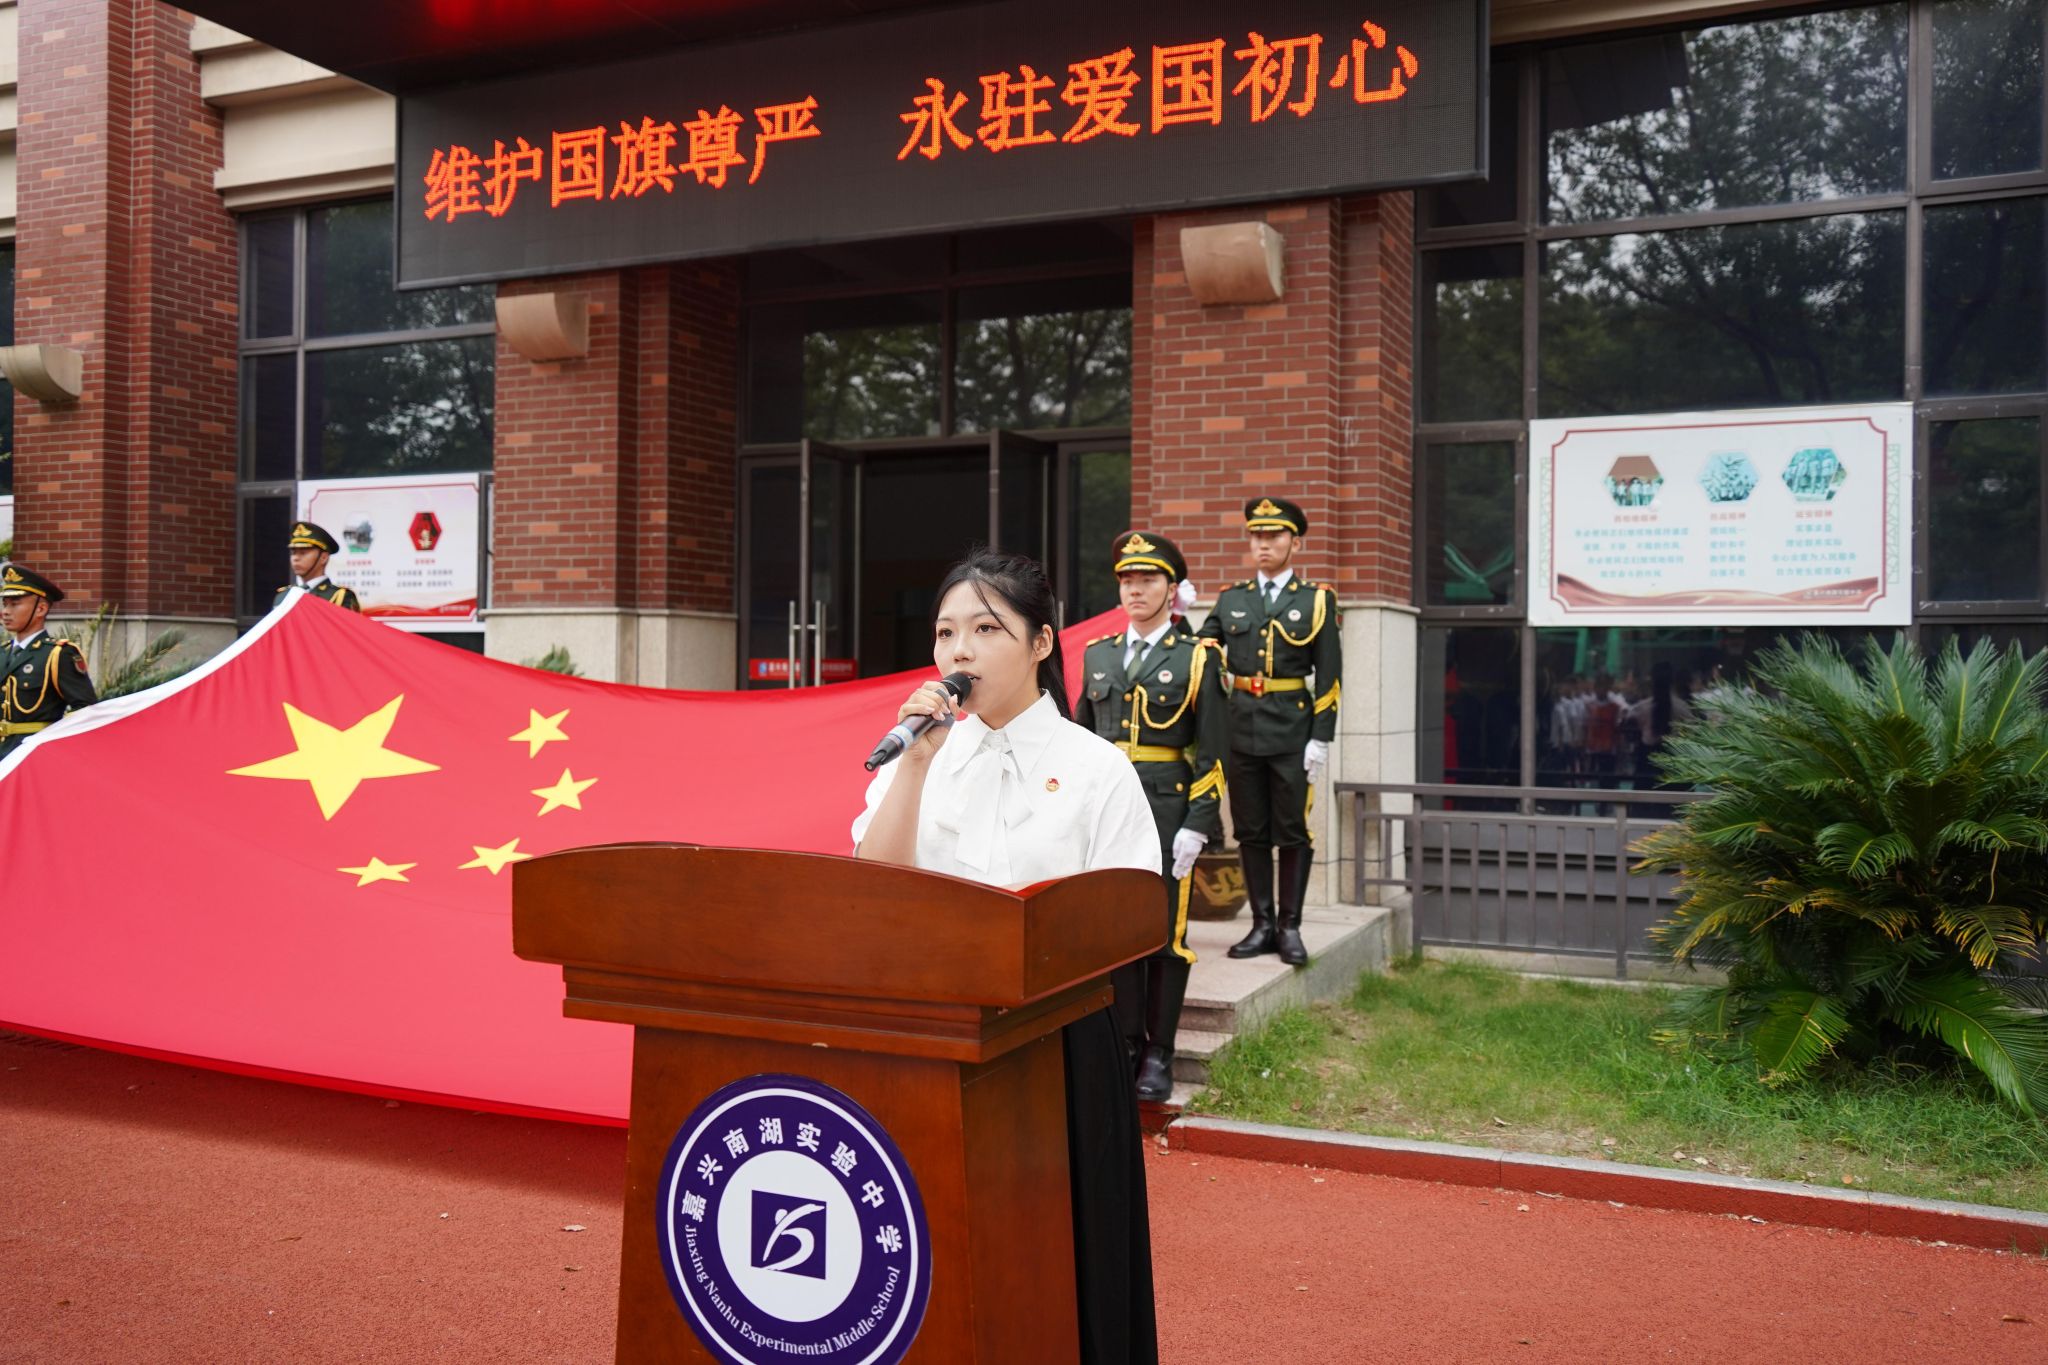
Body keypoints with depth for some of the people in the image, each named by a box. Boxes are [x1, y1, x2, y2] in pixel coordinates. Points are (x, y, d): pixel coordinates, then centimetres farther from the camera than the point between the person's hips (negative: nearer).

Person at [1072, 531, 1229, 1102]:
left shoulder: (1197, 658, -1)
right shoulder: (1098, 655, 12)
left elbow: (1213, 754, -4)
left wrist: (1197, 826, -12)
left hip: (1168, 813, -4)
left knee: (1165, 933, 2)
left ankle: (1159, 1057, 12)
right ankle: (1126, 1045, 19)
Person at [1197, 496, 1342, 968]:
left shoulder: (1317, 600, 2)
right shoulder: (1230, 600, 10)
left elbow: (1329, 677, -1)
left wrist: (1321, 738, -9)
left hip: (1292, 728, -3)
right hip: (1241, 727, 3)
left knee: (1293, 831, 2)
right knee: (1251, 832, 8)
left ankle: (1290, 926, 12)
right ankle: (1262, 924, 17)